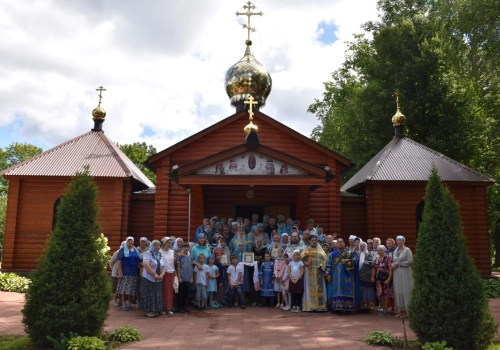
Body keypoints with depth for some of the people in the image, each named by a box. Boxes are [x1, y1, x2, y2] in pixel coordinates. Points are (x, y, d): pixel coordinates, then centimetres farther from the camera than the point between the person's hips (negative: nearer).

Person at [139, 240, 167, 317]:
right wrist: (154, 274, -21)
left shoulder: (161, 255, 11)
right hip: (148, 278, -5)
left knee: (157, 295, 7)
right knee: (149, 295, -2)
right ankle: (149, 310, 6)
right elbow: (146, 265, -20)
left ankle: (156, 310, 16)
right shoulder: (147, 253, -6)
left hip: (158, 279, 5)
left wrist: (161, 275, -12)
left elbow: (164, 267, 7)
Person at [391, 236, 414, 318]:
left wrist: (398, 264, -13)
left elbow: (410, 261, -12)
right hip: (396, 273, 6)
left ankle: (405, 310, 3)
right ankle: (400, 310, 10)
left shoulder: (407, 250, -4)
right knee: (398, 291, 5)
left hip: (405, 273, -6)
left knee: (405, 291, -4)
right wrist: (393, 264, 0)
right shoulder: (396, 251, 15)